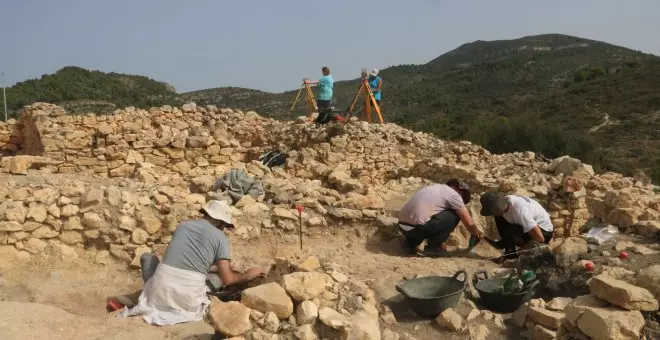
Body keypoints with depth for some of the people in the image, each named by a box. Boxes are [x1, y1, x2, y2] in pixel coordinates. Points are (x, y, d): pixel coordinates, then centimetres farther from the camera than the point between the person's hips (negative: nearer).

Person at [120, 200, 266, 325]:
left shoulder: (183, 225, 15)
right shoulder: (220, 237, 3)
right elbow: (227, 279, -2)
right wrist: (247, 275, 17)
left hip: (161, 291, 4)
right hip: (188, 299, -4)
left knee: (147, 257, 28)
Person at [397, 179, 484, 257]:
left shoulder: (435, 187, 24)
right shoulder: (453, 194, 1)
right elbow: (469, 223, 4)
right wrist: (477, 234, 26)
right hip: (416, 228, -8)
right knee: (454, 216, 5)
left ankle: (411, 243, 21)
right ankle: (433, 246, 7)